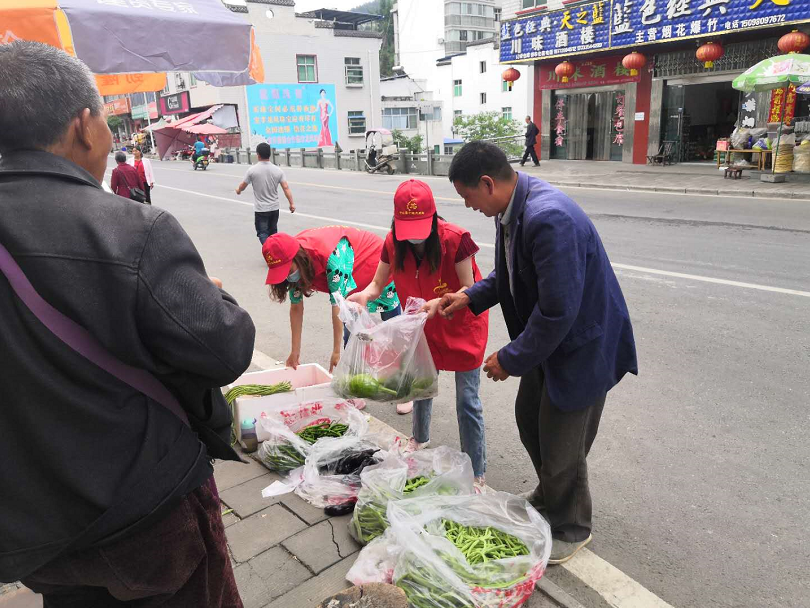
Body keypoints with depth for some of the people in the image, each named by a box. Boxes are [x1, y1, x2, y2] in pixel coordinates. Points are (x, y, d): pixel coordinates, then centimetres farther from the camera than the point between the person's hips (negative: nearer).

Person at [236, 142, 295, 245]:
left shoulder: (252, 170, -9)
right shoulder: (278, 170, -3)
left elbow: (243, 186, 4)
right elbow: (286, 188, -7)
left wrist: (238, 190, 26)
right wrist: (292, 203, -2)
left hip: (260, 209, -3)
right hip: (274, 208, 4)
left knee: (263, 233, 0)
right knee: (273, 232, 18)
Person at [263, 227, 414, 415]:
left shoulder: (331, 256, -41)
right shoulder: (292, 261, -17)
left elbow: (338, 305, -37)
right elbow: (296, 307, -8)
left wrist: (337, 351, -31)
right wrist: (295, 352, -5)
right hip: (355, 282, 6)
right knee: (350, 336, -2)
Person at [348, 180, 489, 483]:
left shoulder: (455, 239, -29)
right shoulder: (394, 242, -14)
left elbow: (469, 290, -23)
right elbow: (378, 284, -6)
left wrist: (438, 303, -41)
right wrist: (363, 295, -29)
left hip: (463, 324, -5)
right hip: (425, 325, 5)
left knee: (467, 401, -2)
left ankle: (477, 473, 12)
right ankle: (420, 439, 51)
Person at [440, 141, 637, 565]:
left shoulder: (550, 219, -33)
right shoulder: (513, 208, -2)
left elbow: (558, 310, -31)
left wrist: (511, 359, -20)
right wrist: (472, 297, 4)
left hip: (581, 345, -9)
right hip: (544, 337, 9)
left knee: (561, 445, 7)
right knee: (530, 420, 23)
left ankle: (570, 529, 35)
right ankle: (548, 496, 50)